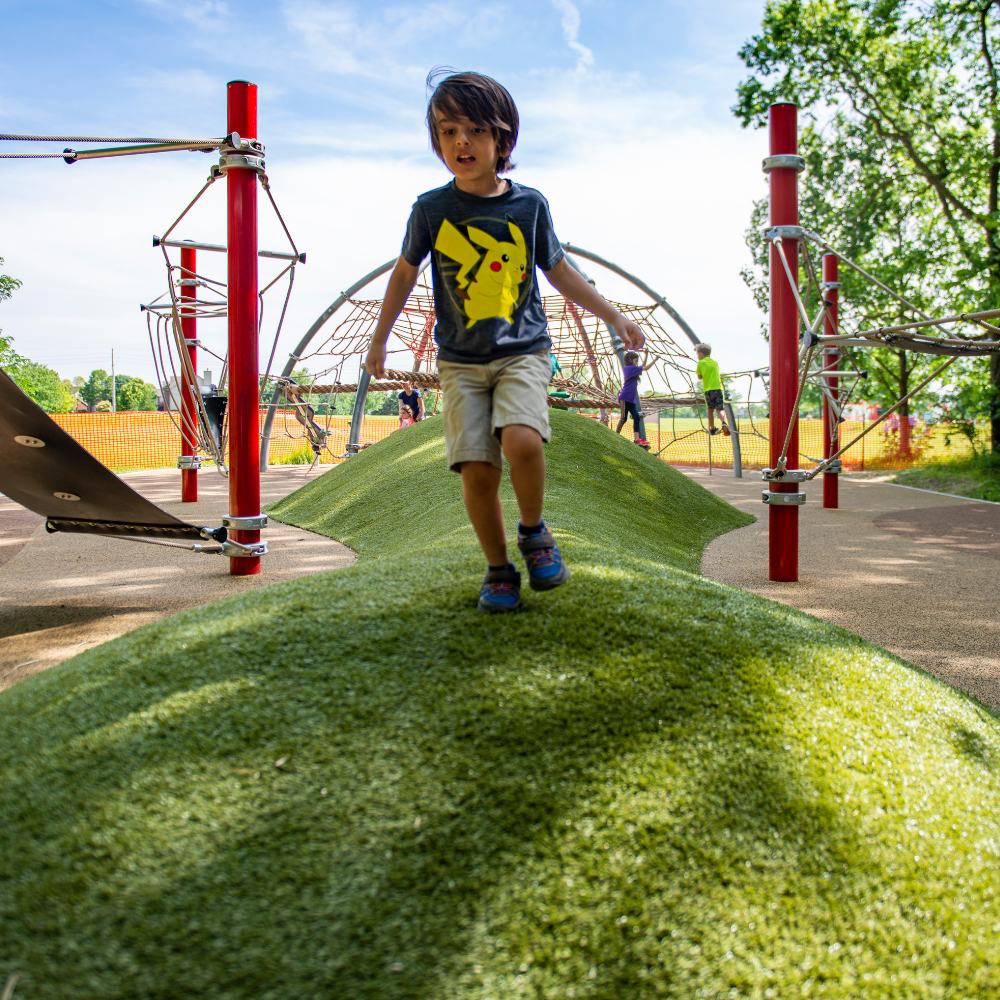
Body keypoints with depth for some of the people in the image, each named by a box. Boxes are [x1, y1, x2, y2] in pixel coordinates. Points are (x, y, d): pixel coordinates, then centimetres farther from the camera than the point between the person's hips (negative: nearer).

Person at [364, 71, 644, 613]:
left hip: (523, 351, 0)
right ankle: (498, 569, 12)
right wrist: (379, 339, 19)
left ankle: (533, 531, 2)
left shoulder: (530, 204, 0)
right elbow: (405, 272, 14)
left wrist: (614, 316, 14)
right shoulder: (431, 208, -1)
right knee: (477, 469, -9)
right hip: (461, 360, 1)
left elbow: (559, 272, 13)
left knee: (522, 441, -26)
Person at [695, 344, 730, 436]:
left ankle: (712, 429, 16)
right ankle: (724, 423, -26)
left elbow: (699, 377, 7)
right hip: (718, 387, 2)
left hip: (708, 389, -1)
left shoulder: (701, 363, 4)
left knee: (710, 409, 12)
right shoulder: (715, 362, 15)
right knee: (720, 409, 1)